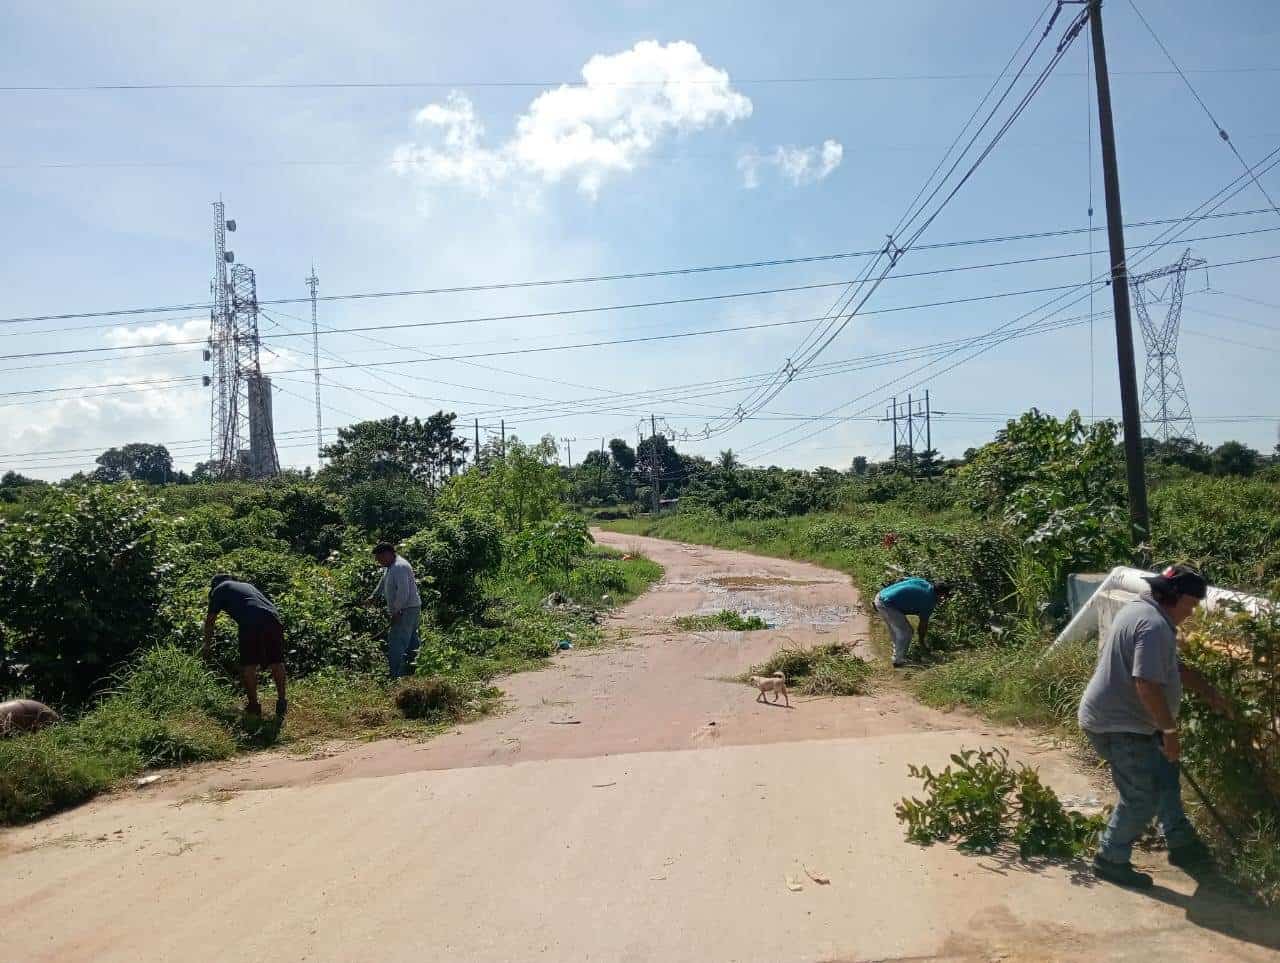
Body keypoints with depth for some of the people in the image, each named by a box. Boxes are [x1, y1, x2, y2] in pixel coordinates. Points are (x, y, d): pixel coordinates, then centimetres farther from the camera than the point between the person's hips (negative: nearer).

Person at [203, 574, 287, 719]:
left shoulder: (219, 589, 22)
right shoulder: (246, 585, 37)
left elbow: (210, 620, 24)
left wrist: (206, 645, 36)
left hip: (251, 623, -5)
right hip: (273, 619, 5)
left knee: (249, 664, 8)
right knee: (276, 663, 14)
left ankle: (254, 705, 10)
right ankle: (282, 702, 15)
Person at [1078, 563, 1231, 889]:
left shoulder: (1144, 610, 12)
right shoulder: (1154, 625, -24)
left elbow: (1173, 667, 24)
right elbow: (1147, 685, -31)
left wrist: (1209, 692, 24)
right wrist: (1170, 730, -21)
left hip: (1121, 718, 11)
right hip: (1117, 726, -11)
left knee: (1164, 775, 22)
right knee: (1142, 798, -1)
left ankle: (1181, 844, 36)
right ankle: (1111, 860, 12)